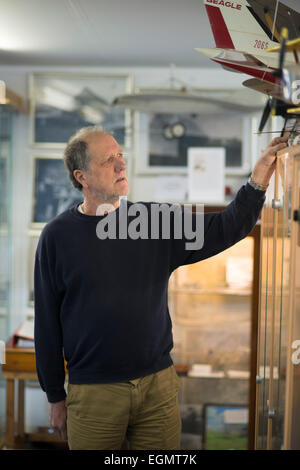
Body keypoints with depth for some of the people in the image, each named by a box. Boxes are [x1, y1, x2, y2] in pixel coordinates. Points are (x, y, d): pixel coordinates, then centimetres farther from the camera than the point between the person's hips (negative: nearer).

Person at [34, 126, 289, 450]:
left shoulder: (156, 220, 3)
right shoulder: (57, 236, -4)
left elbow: (224, 228, -1)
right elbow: (47, 324, -1)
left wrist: (258, 181, -16)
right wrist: (55, 398, 1)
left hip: (159, 386, 3)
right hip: (93, 395, -2)